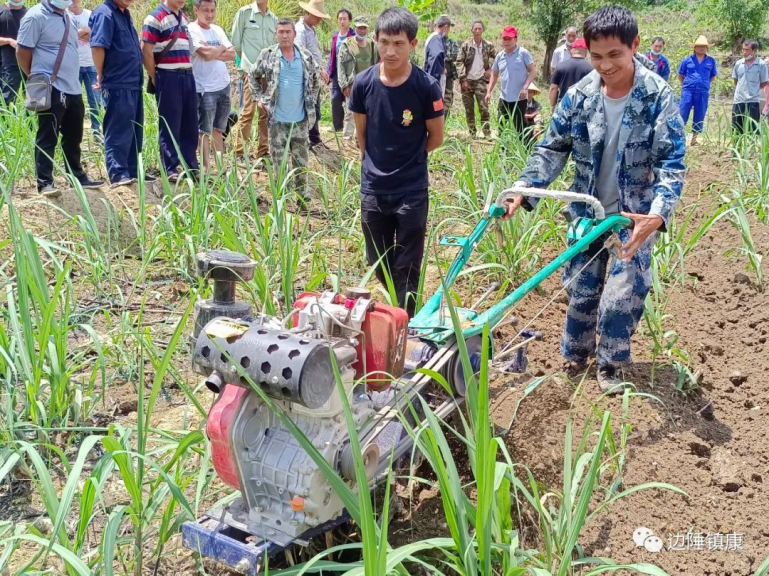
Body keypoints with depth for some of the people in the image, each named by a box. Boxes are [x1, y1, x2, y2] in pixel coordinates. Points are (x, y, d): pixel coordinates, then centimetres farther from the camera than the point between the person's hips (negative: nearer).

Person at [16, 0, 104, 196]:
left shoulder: (66, 16, 15)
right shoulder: (36, 16, -9)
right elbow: (22, 51, -9)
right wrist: (38, 77, -1)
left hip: (73, 88, 8)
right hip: (51, 89, -8)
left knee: (73, 136, 16)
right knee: (47, 138, -4)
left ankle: (78, 176, 27)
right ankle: (44, 183, 1)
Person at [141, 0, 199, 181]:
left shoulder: (183, 17, 16)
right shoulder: (156, 17, -8)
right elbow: (146, 51, -11)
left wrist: (189, 70, 15)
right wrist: (155, 79, -8)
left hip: (187, 76, 7)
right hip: (168, 77, -7)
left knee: (190, 124, 9)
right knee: (170, 125, -2)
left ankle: (191, 166, 17)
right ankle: (170, 169, 4)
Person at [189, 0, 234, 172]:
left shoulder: (218, 30, 13)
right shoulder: (191, 30, -8)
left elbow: (232, 55, 3)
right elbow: (206, 54, -20)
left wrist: (213, 52, -10)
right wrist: (222, 49, -3)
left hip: (224, 86, 7)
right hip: (205, 88, -7)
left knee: (218, 130, 13)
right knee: (204, 131, -2)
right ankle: (206, 167, 2)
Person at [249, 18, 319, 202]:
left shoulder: (306, 56, 1)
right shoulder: (267, 55, -4)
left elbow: (316, 78, 16)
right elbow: (253, 76, 8)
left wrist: (311, 100, 11)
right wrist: (261, 97, 2)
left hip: (300, 119, 2)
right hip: (277, 119, -1)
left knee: (301, 160, 9)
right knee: (279, 160, 5)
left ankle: (303, 197, 21)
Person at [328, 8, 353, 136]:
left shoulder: (354, 36, -10)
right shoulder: (335, 36, 9)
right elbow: (332, 55, 15)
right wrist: (328, 72, 9)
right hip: (337, 73, 6)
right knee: (335, 99, 8)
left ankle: (348, 133, 4)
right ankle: (337, 126, 22)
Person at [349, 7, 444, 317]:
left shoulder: (426, 86, -13)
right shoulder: (363, 83, -5)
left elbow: (436, 137, -1)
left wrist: (406, 160, 7)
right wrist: (379, 164, 7)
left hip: (412, 192, -3)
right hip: (373, 190, 4)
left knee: (407, 268, 4)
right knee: (378, 263, 17)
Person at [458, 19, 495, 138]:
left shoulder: (488, 46, 3)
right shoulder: (466, 45, -1)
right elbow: (460, 62, -3)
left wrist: (490, 69, 4)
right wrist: (463, 79, -10)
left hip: (481, 81, 0)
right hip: (467, 81, 0)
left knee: (484, 108, -8)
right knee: (469, 109, 5)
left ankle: (487, 133, -5)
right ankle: (472, 134, 13)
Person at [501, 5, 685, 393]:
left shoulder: (658, 97, -16)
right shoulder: (579, 95, -8)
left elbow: (671, 162, -19)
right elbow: (552, 149, -2)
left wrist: (658, 214, -35)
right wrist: (523, 190, -17)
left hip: (635, 216, -3)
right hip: (588, 212, 3)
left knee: (621, 295, -2)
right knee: (580, 289, 13)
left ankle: (610, 364, 22)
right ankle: (574, 356, 34)